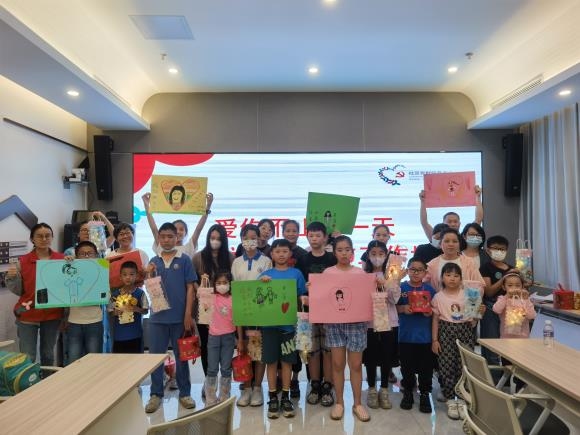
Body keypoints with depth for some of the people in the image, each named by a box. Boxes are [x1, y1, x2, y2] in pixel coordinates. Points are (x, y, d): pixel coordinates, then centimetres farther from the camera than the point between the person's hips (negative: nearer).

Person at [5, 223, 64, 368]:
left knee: (48, 355, 16)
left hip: (53, 315, 1)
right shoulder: (23, 261, -3)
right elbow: (18, 291, 3)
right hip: (28, 316, -1)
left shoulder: (62, 259, -1)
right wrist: (12, 277, -16)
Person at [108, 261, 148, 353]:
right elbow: (110, 311, 8)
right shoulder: (115, 294, 1)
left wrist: (136, 309, -20)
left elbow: (146, 310, -2)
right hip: (119, 334, 2)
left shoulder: (140, 293, -5)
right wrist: (115, 312, -14)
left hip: (135, 334, -2)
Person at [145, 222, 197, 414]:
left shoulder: (184, 260, -3)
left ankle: (185, 393, 24)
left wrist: (188, 315, -10)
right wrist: (148, 276, -11)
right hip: (158, 317, 3)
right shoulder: (154, 261, 6)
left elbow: (190, 288, -5)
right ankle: (156, 394, 23)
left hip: (179, 317, -2)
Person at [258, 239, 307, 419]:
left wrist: (304, 301, -15)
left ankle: (286, 397, 23)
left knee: (287, 361, 9)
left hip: (289, 323, 0)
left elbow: (302, 297, 6)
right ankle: (273, 398, 21)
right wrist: (262, 283, -17)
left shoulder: (296, 273, 2)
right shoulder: (265, 274, 2)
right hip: (269, 323, 0)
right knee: (271, 361, 8)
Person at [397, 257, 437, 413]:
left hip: (425, 335, 1)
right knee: (407, 366, 11)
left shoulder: (429, 289, 2)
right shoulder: (401, 288, -2)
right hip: (406, 335, 0)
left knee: (426, 367, 8)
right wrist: (403, 308, -18)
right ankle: (407, 392, 29)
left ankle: (424, 394, 25)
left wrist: (430, 312, -13)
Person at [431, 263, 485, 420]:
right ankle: (450, 401, 13)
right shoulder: (438, 296, 0)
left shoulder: (467, 295, 3)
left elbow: (473, 319, 8)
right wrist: (434, 339, -1)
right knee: (447, 365, -1)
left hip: (465, 331, 1)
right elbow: (435, 319, 2)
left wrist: (480, 312, -13)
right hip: (446, 331, -1)